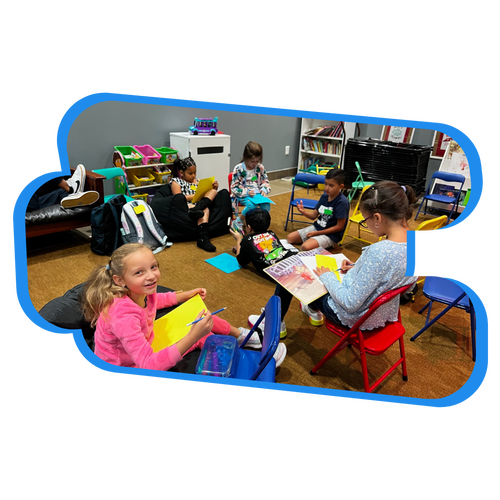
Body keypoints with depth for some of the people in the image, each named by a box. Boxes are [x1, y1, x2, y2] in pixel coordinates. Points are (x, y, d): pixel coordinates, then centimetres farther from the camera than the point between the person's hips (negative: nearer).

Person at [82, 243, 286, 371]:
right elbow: (149, 367, -39)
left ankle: (240, 335, 26)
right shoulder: (122, 316, -38)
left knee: (201, 318, 1)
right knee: (200, 336, -13)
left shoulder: (140, 291, -16)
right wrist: (192, 337, -48)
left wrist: (186, 294, 4)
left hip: (144, 346, 7)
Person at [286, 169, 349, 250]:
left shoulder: (342, 202, -21)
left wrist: (317, 233, -17)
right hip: (316, 227, 7)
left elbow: (339, 227, -19)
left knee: (305, 247, -30)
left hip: (331, 234, -7)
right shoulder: (324, 196, 1)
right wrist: (303, 211, -18)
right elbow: (314, 215, 6)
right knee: (289, 238, 3)